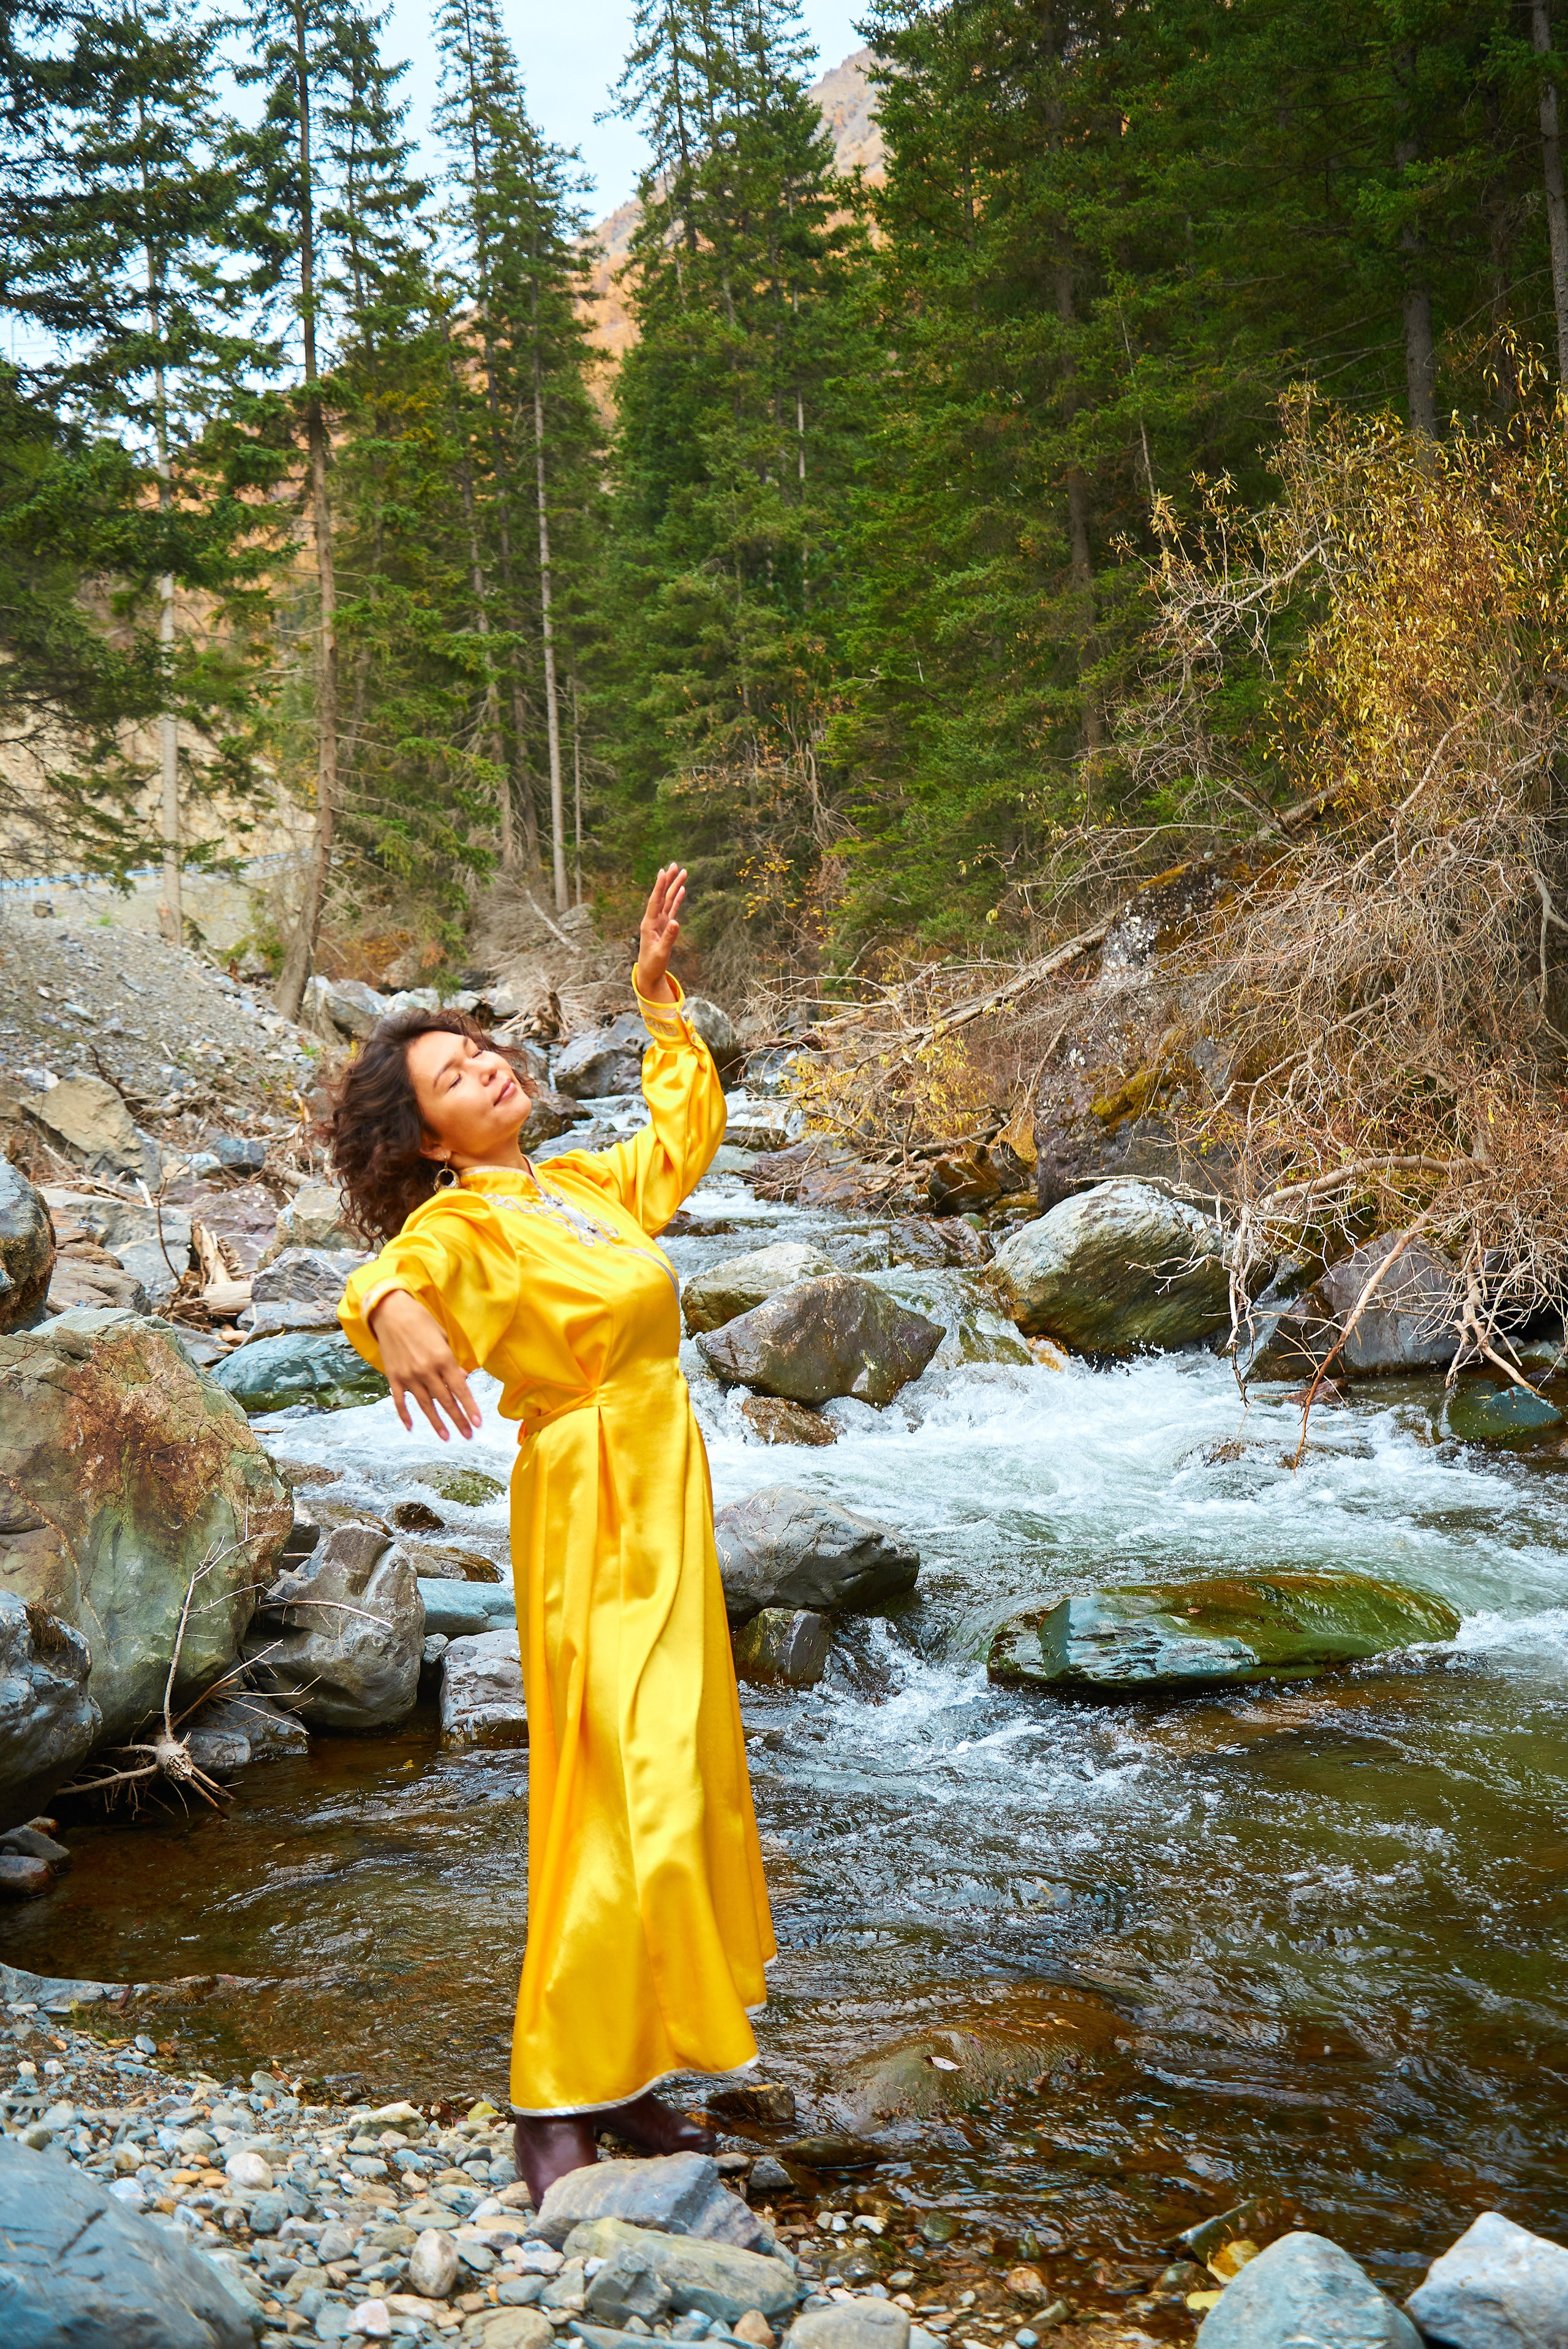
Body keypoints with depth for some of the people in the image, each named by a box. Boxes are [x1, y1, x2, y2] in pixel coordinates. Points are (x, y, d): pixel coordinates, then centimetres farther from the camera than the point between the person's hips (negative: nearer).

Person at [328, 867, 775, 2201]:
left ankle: (624, 2077, 23)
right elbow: (398, 1271, -36)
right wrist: (392, 1307, -59)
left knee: (682, 1787, 12)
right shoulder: (461, 1224, -13)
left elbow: (688, 1131, 27)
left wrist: (658, 992, 22)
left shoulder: (579, 1186, 11)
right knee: (630, 1804, -10)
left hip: (664, 1502, 8)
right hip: (591, 1511, -8)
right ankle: (554, 2104, 3)